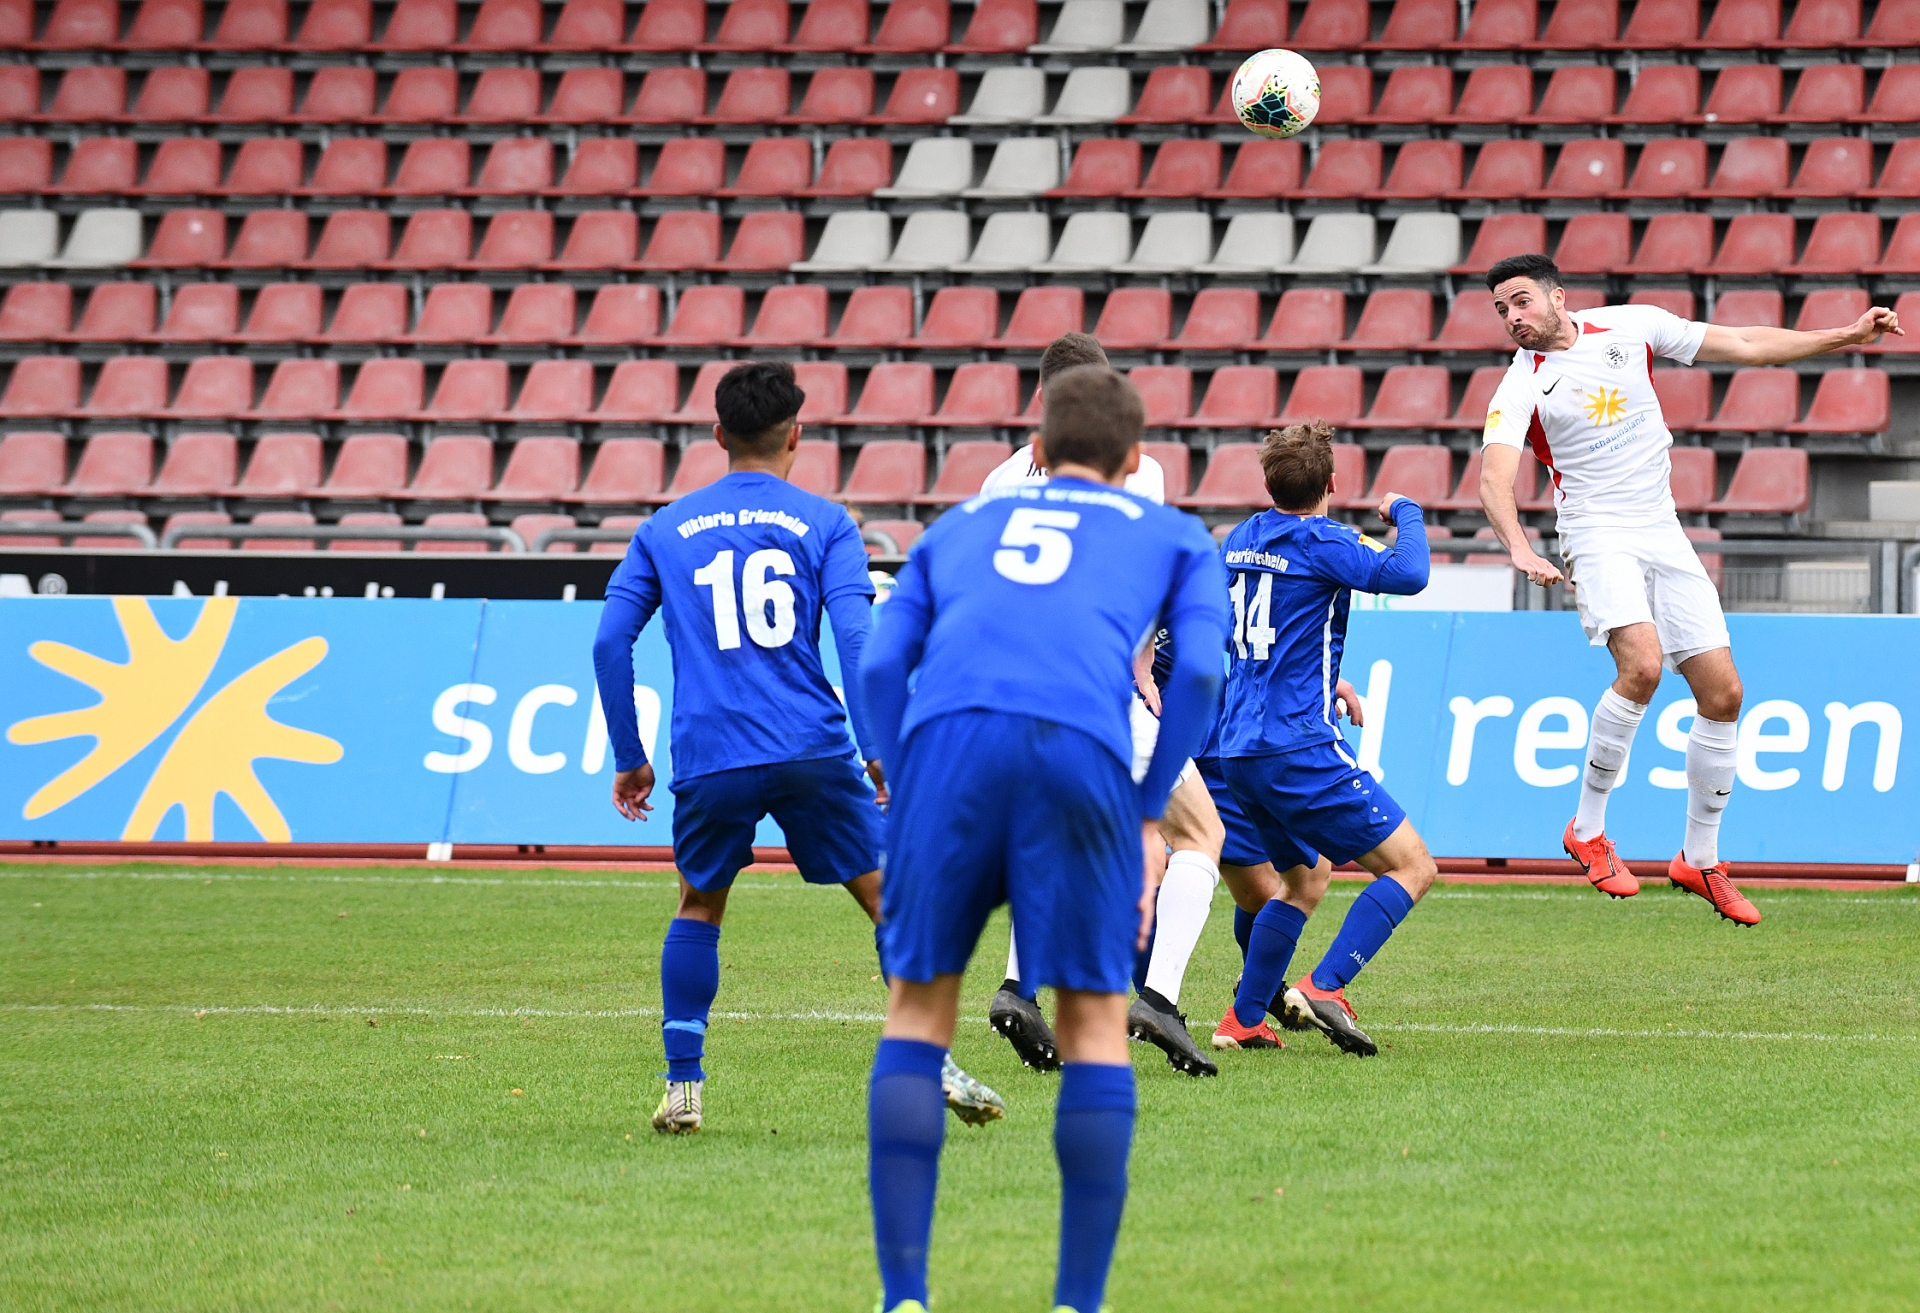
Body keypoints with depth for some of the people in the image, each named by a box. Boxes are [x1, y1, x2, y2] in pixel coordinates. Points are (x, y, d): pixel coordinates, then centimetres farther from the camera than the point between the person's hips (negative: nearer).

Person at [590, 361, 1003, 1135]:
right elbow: (856, 638, -5)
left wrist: (628, 759, 15)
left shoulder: (663, 533, 14)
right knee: (890, 897, 7)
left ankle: (682, 1086, 13)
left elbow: (610, 643, 9)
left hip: (710, 758, 2)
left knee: (698, 908, 21)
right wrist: (880, 752, -5)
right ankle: (933, 1065, -1)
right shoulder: (823, 523, 7)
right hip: (813, 751, -2)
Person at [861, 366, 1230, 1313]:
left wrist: (909, 800, 20)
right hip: (1083, 751, -1)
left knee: (919, 1007, 12)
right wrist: (1150, 815, 14)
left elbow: (882, 666, 19)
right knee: (1094, 1018, 11)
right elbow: (1197, 668, 11)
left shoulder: (955, 530, 35)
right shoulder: (1174, 539, 30)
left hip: (948, 736, 1)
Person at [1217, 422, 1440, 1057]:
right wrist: (1404, 511, -5)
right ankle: (1323, 988, -19)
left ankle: (1244, 1018, 16)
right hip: (1301, 746, -9)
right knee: (1413, 866, -6)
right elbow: (1408, 575, -25)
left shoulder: (1239, 541, 14)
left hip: (1238, 750, 9)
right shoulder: (1325, 543, -10)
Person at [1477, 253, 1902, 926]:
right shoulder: (1522, 387, -7)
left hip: (1663, 535, 4)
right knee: (1642, 664, -29)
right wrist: (1521, 548, -40)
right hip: (1597, 535, -4)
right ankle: (1588, 829, -15)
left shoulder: (1630, 326, 3)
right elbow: (1493, 479, -21)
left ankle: (1700, 859, 16)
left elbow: (1745, 345, 9)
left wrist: (1846, 336, 6)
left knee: (1721, 693, 0)